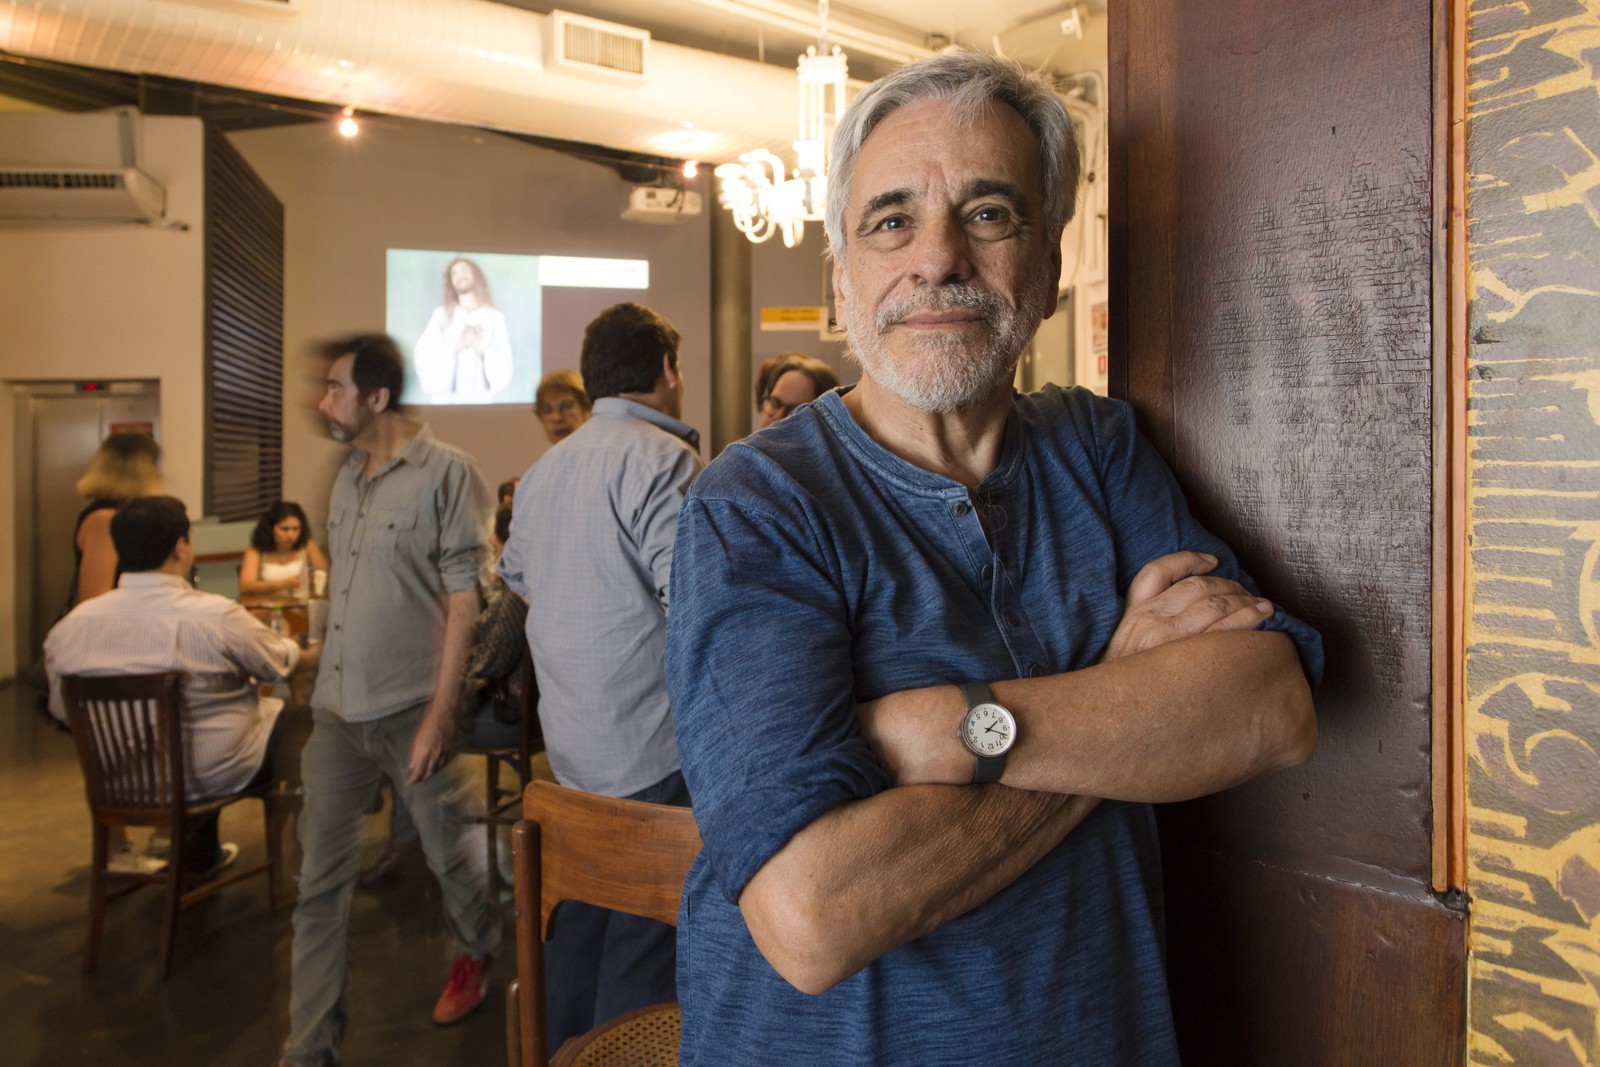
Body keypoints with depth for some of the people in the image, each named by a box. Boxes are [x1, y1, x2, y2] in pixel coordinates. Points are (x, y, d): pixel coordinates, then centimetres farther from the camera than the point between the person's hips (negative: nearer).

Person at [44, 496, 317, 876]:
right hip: (206, 777, -6)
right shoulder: (216, 616, -23)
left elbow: (62, 709, 4)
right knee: (301, 722, 11)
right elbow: (282, 664, -5)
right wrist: (318, 655, 16)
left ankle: (202, 855, 41)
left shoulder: (75, 623, -9)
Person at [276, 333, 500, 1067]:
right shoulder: (348, 478, 9)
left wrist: (442, 709, -14)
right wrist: (321, 687, 14)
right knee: (321, 880, 8)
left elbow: (462, 595, -11)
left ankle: (477, 953, 42)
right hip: (336, 709, 6)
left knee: (448, 853, 13)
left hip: (410, 707, -5)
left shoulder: (444, 472, -10)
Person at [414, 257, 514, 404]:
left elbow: (505, 367, 3)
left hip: (480, 398, 0)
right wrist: (455, 347, -11)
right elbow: (424, 357, 0)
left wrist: (482, 350, -13)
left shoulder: (495, 317, 7)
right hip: (445, 397, 0)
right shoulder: (441, 314, 10)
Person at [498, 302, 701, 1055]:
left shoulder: (543, 470, 11)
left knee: (579, 919, 22)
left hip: (572, 745, 9)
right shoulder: (664, 459, -16)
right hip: (651, 749, -9)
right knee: (645, 937, 3)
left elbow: (516, 577, 24)